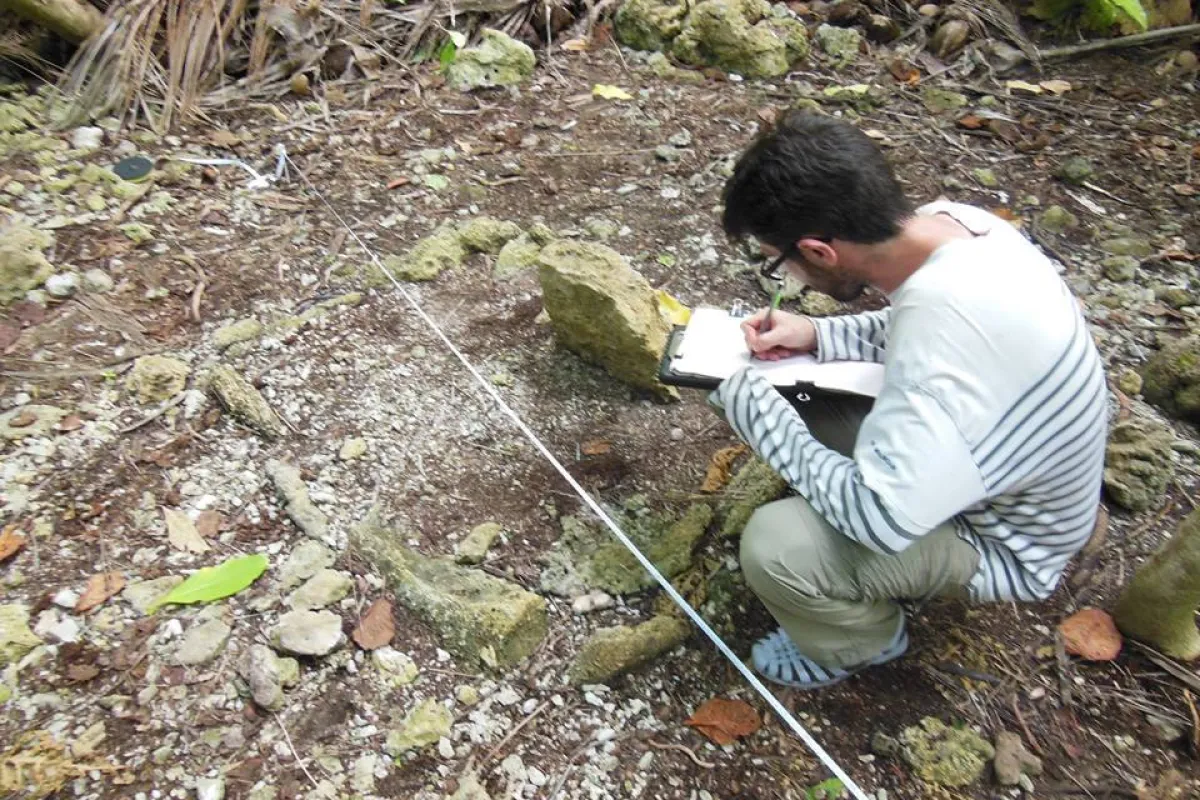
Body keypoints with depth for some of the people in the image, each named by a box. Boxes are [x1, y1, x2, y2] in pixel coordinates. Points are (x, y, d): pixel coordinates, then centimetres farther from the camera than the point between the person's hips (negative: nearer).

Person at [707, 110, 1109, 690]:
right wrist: (817, 336, -9)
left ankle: (862, 642, 11)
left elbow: (880, 520, -34)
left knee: (774, 546, -25)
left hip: (1000, 543, -8)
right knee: (785, 393, 2)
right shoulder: (951, 222, -14)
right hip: (973, 461, 8)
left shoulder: (950, 332, -40)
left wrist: (758, 414, -25)